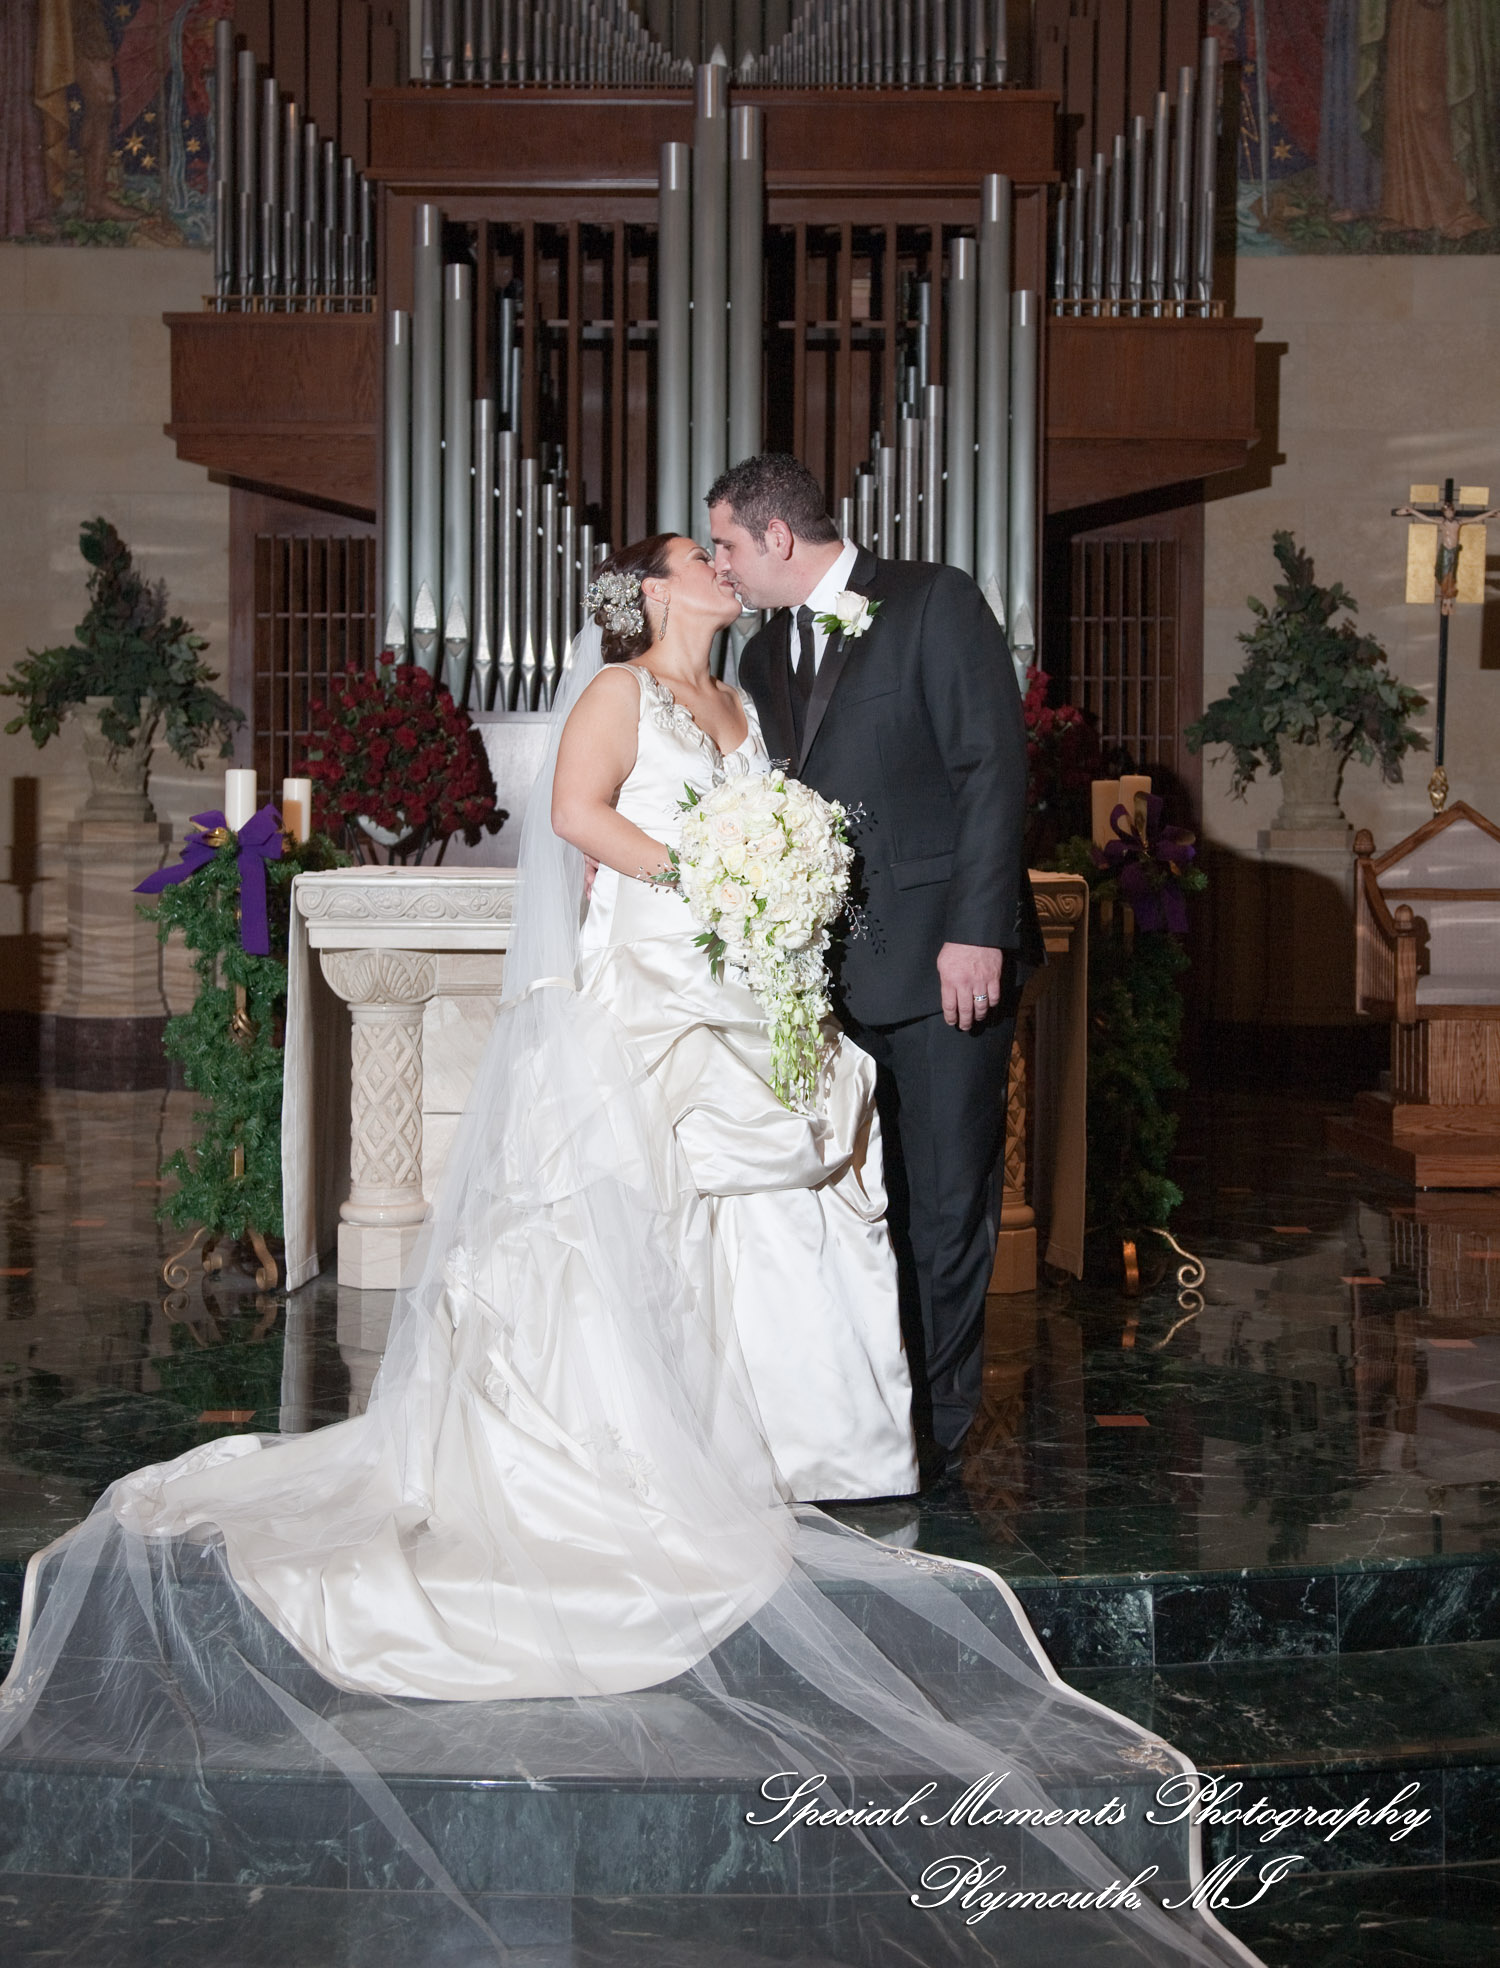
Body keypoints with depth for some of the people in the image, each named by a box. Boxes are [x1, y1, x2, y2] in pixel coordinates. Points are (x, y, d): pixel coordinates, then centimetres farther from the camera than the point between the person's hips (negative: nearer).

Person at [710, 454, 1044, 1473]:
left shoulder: (935, 602, -4)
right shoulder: (766, 655, 17)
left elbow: (994, 766, -11)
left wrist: (977, 931, -18)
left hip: (946, 962, -6)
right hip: (832, 973, 6)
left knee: (946, 1204, 2)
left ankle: (936, 1429, 13)